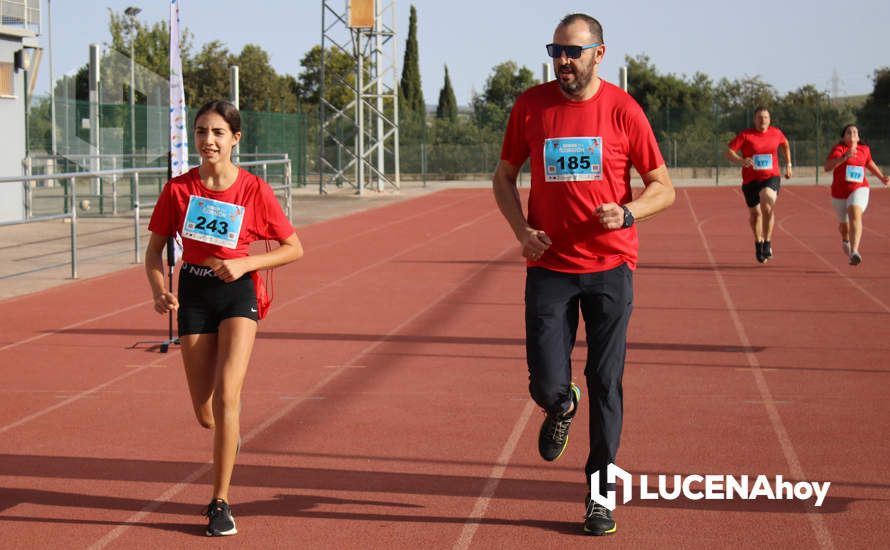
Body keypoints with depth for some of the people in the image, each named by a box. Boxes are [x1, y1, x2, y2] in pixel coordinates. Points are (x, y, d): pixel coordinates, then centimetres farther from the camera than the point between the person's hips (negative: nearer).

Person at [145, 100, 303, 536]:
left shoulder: (254, 190, -8)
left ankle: (220, 503, -7)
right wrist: (160, 292, -12)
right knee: (205, 414, 4)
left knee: (226, 395, -19)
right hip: (194, 294, 2)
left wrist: (245, 264, -15)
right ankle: (230, 435, 44)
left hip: (238, 292, -2)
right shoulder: (178, 189, -3)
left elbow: (293, 248, -1)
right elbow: (155, 249, 6)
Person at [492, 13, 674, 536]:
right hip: (550, 266, 1)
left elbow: (663, 187, 2)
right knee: (546, 385, -4)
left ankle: (601, 492, 16)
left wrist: (628, 213, -18)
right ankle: (562, 409, 34)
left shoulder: (623, 110, -4)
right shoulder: (530, 105, 1)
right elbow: (505, 176, 13)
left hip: (610, 265, -1)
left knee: (606, 384, 2)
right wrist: (521, 228, -4)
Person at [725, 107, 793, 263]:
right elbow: (729, 152, -12)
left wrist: (788, 165, 21)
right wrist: (741, 161, -30)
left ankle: (767, 242, -19)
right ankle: (758, 243, 39)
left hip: (771, 177, -1)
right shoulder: (745, 135, -5)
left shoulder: (776, 133, 3)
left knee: (767, 205, -28)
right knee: (755, 213, 12)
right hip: (751, 179, 1)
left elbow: (785, 145, 25)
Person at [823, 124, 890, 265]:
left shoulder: (864, 149, 3)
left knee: (855, 215, -29)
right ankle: (845, 240, 58)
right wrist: (845, 157, -39)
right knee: (844, 223, 19)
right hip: (840, 193, 0)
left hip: (859, 189, 0)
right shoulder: (838, 149, -11)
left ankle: (854, 252, -41)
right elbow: (827, 167, -28)